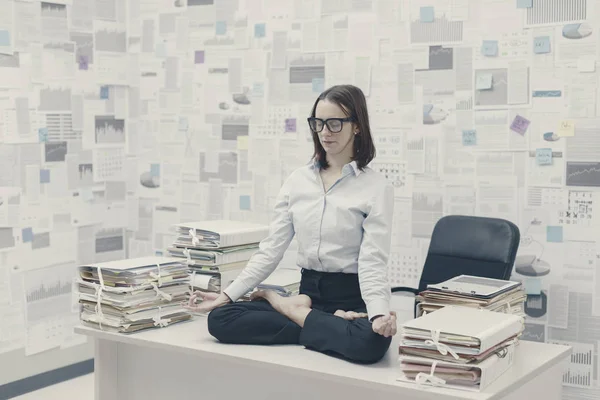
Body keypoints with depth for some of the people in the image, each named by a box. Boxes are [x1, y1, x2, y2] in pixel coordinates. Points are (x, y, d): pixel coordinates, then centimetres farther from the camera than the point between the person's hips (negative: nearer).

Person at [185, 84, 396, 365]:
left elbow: (373, 261, -15)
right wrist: (227, 295, -3)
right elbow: (271, 250, 7)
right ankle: (331, 325, -12)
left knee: (371, 340, -39)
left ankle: (290, 310, -12)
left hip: (352, 300, -4)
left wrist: (380, 314, -34)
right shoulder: (298, 179, 7)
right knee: (220, 318, -17)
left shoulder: (377, 187, -6)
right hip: (307, 293, 5)